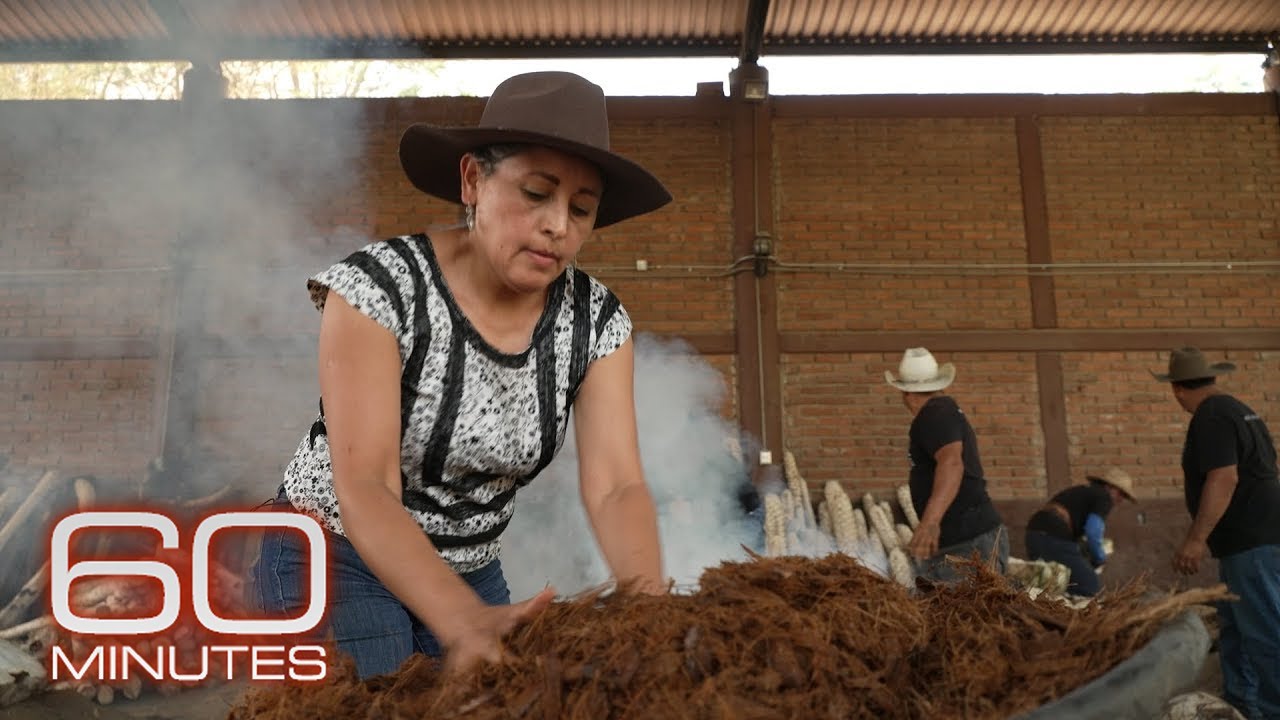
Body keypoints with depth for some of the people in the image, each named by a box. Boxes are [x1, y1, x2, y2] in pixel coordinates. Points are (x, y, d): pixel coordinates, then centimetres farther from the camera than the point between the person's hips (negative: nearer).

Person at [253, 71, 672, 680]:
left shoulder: (596, 319, -12)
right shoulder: (378, 285, -24)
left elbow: (615, 486, -19)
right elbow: (364, 489, -30)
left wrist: (646, 593, -40)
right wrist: (464, 622, -46)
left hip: (471, 573, 4)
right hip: (337, 559, -3)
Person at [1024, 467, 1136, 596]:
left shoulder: (1080, 491, 31)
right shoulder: (1104, 497, 5)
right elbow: (1093, 532, -11)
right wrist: (1099, 559, 6)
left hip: (1034, 535, 9)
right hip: (1056, 540, -8)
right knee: (1092, 591, -4)